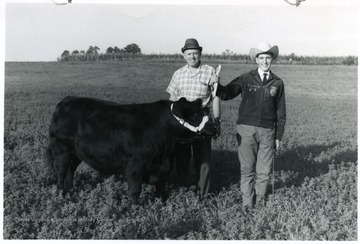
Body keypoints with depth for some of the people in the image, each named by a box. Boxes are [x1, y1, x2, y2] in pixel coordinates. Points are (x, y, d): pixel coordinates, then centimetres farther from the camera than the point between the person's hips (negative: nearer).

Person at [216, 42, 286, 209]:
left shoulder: (277, 83, 8)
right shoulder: (246, 79, 4)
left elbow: (281, 112, 11)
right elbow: (226, 94, -2)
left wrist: (278, 136, 9)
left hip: (267, 131, 1)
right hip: (246, 129, -1)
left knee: (264, 171, 5)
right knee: (247, 169, 3)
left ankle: (260, 201, 21)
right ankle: (247, 204, 14)